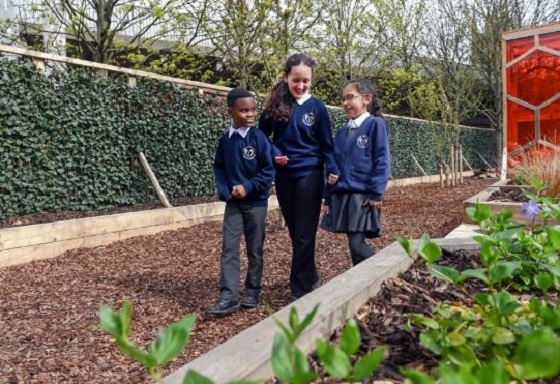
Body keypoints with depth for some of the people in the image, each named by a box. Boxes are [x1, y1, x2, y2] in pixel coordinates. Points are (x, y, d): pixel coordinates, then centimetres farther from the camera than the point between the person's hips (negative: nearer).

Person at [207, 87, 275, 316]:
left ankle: (252, 291, 24)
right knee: (229, 248, -3)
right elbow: (219, 168, 7)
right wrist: (225, 191, -8)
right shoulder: (225, 140, 1)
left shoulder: (259, 138, -10)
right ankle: (228, 296, 0)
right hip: (233, 202, 3)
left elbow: (268, 172, -11)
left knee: (255, 249, 9)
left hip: (256, 202, -2)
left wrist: (248, 187, -19)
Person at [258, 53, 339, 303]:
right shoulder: (275, 105, 1)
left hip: (309, 175, -3)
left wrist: (333, 171, -11)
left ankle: (300, 291, 5)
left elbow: (326, 144, 1)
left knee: (304, 235, -2)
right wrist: (274, 154, -10)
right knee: (295, 233, 13)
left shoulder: (316, 106, -3)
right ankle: (310, 278, 31)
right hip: (284, 176, 3)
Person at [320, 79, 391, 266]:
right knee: (355, 245, 9)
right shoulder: (342, 132, 15)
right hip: (341, 195, 6)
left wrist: (376, 193, -15)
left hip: (363, 196, -6)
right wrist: (328, 197, 13)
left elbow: (382, 161, -9)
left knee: (357, 245, -11)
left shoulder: (375, 124, -4)